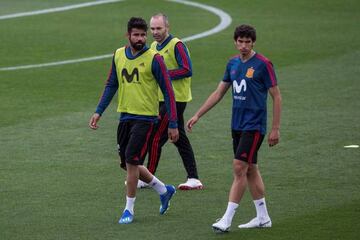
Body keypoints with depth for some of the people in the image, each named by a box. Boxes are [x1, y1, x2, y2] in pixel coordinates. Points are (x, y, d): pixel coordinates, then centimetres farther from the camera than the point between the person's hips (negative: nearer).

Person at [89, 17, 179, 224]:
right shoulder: (119, 55, 6)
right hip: (125, 116, 6)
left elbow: (168, 92, -8)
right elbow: (111, 85, 17)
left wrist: (173, 125, -10)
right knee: (127, 164, 11)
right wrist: (98, 112, 10)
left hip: (145, 117, -6)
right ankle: (164, 190, 31)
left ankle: (129, 209, 1)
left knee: (131, 161, -13)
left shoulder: (154, 59, -10)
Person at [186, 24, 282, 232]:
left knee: (240, 168, -12)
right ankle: (263, 217, 19)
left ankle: (227, 219, -13)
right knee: (250, 169, 11)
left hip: (254, 125, -7)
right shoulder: (233, 63, 10)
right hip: (237, 125, 7)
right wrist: (197, 116, 15)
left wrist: (276, 129, -10)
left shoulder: (263, 64, -10)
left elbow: (276, 97, -7)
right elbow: (219, 93, 18)